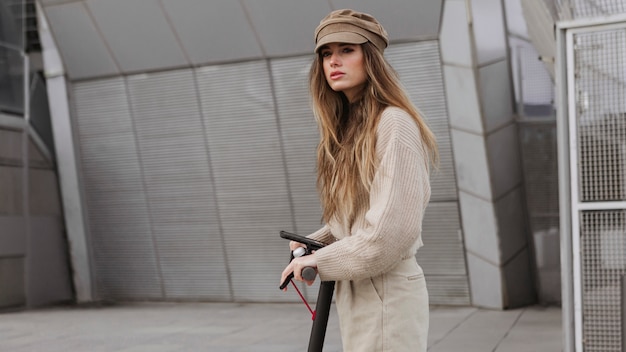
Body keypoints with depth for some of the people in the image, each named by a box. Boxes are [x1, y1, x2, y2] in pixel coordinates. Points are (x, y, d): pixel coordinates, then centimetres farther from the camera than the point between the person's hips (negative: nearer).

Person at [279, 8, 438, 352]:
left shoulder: (394, 124, -16)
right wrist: (314, 243, 5)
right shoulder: (347, 129, 10)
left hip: (386, 292, -8)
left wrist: (321, 262, -13)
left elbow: (391, 230, -22)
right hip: (355, 290, 8)